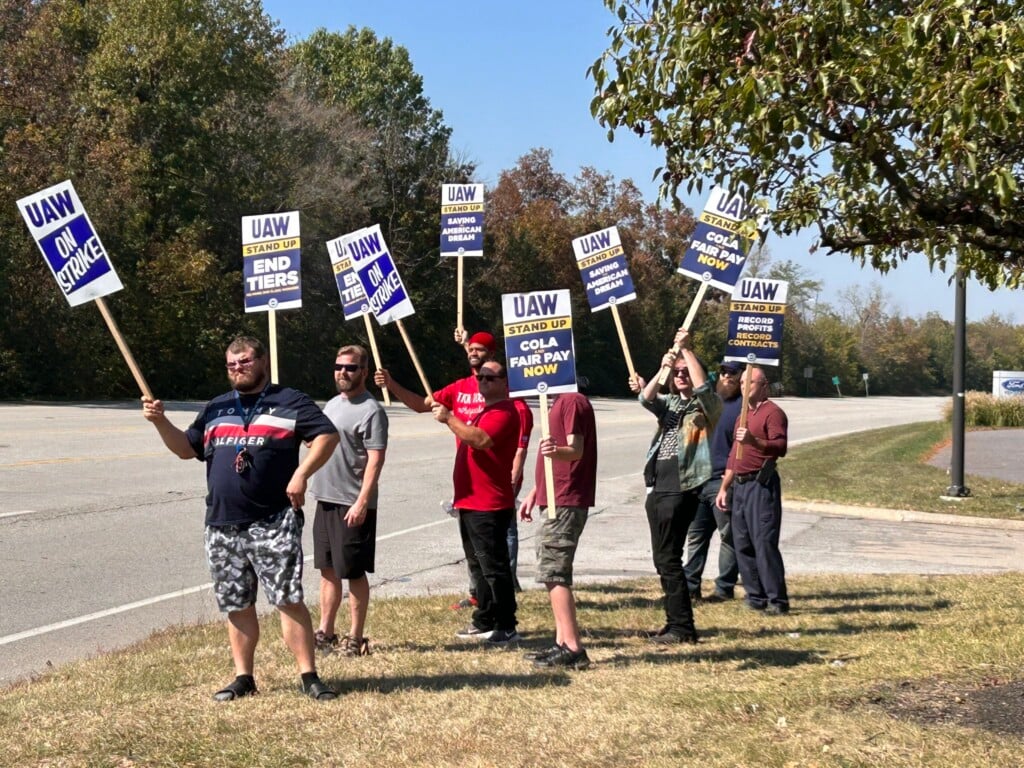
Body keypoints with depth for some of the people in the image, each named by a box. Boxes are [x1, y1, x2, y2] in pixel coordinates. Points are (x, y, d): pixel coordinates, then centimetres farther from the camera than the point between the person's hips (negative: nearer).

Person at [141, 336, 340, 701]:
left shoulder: (289, 402, 2)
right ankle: (243, 677, 19)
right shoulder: (216, 408, 19)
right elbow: (186, 448, 21)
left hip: (274, 523, -5)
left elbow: (327, 434, -5)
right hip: (223, 526, 5)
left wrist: (301, 473, -16)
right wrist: (160, 421, 5)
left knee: (288, 600, -8)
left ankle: (309, 676, -4)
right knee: (237, 606, 10)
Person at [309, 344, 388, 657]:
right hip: (325, 499, 8)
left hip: (352, 504, -8)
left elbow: (375, 459, -18)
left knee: (353, 572, 0)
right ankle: (326, 632, 22)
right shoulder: (332, 404, 14)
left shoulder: (371, 410, -13)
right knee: (328, 570, 14)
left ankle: (355, 638, 8)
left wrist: (362, 501, -24)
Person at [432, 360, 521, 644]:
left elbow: (481, 440, -30)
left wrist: (449, 419, -25)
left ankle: (506, 628, -4)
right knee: (481, 566, 16)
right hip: (470, 502, 11)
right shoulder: (484, 411, 22)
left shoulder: (504, 412, -13)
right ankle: (484, 622, 24)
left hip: (489, 506, -11)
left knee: (494, 567, -8)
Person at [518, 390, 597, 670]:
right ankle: (562, 643, 17)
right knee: (552, 573, 12)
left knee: (552, 573, -12)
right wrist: (534, 492, 25)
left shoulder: (573, 401, -14)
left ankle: (574, 649, -12)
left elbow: (576, 450, -24)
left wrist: (556, 451, -45)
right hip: (556, 501, 10)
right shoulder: (559, 402, 17)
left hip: (566, 503, -10)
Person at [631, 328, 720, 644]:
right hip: (657, 487, 8)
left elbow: (702, 386, -20)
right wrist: (662, 370, -20)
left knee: (667, 557, -10)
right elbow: (647, 399, -3)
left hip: (681, 489, -8)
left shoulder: (706, 406, 2)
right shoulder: (669, 402, 18)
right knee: (663, 558, 11)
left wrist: (687, 350, -21)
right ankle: (676, 621, 20)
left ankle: (682, 627, -5)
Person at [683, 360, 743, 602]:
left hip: (723, 481, -7)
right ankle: (690, 586, 14)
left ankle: (725, 588, 7)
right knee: (696, 535, 9)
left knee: (728, 536, 2)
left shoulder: (743, 405, -6)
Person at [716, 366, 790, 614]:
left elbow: (780, 447, -19)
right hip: (740, 484, 9)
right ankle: (756, 597, 14)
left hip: (761, 485, -9)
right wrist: (724, 487, 23)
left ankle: (777, 600, -9)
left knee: (764, 542, -12)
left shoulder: (773, 412, -5)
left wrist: (754, 441, -35)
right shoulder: (743, 414, 23)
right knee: (742, 544, 7)